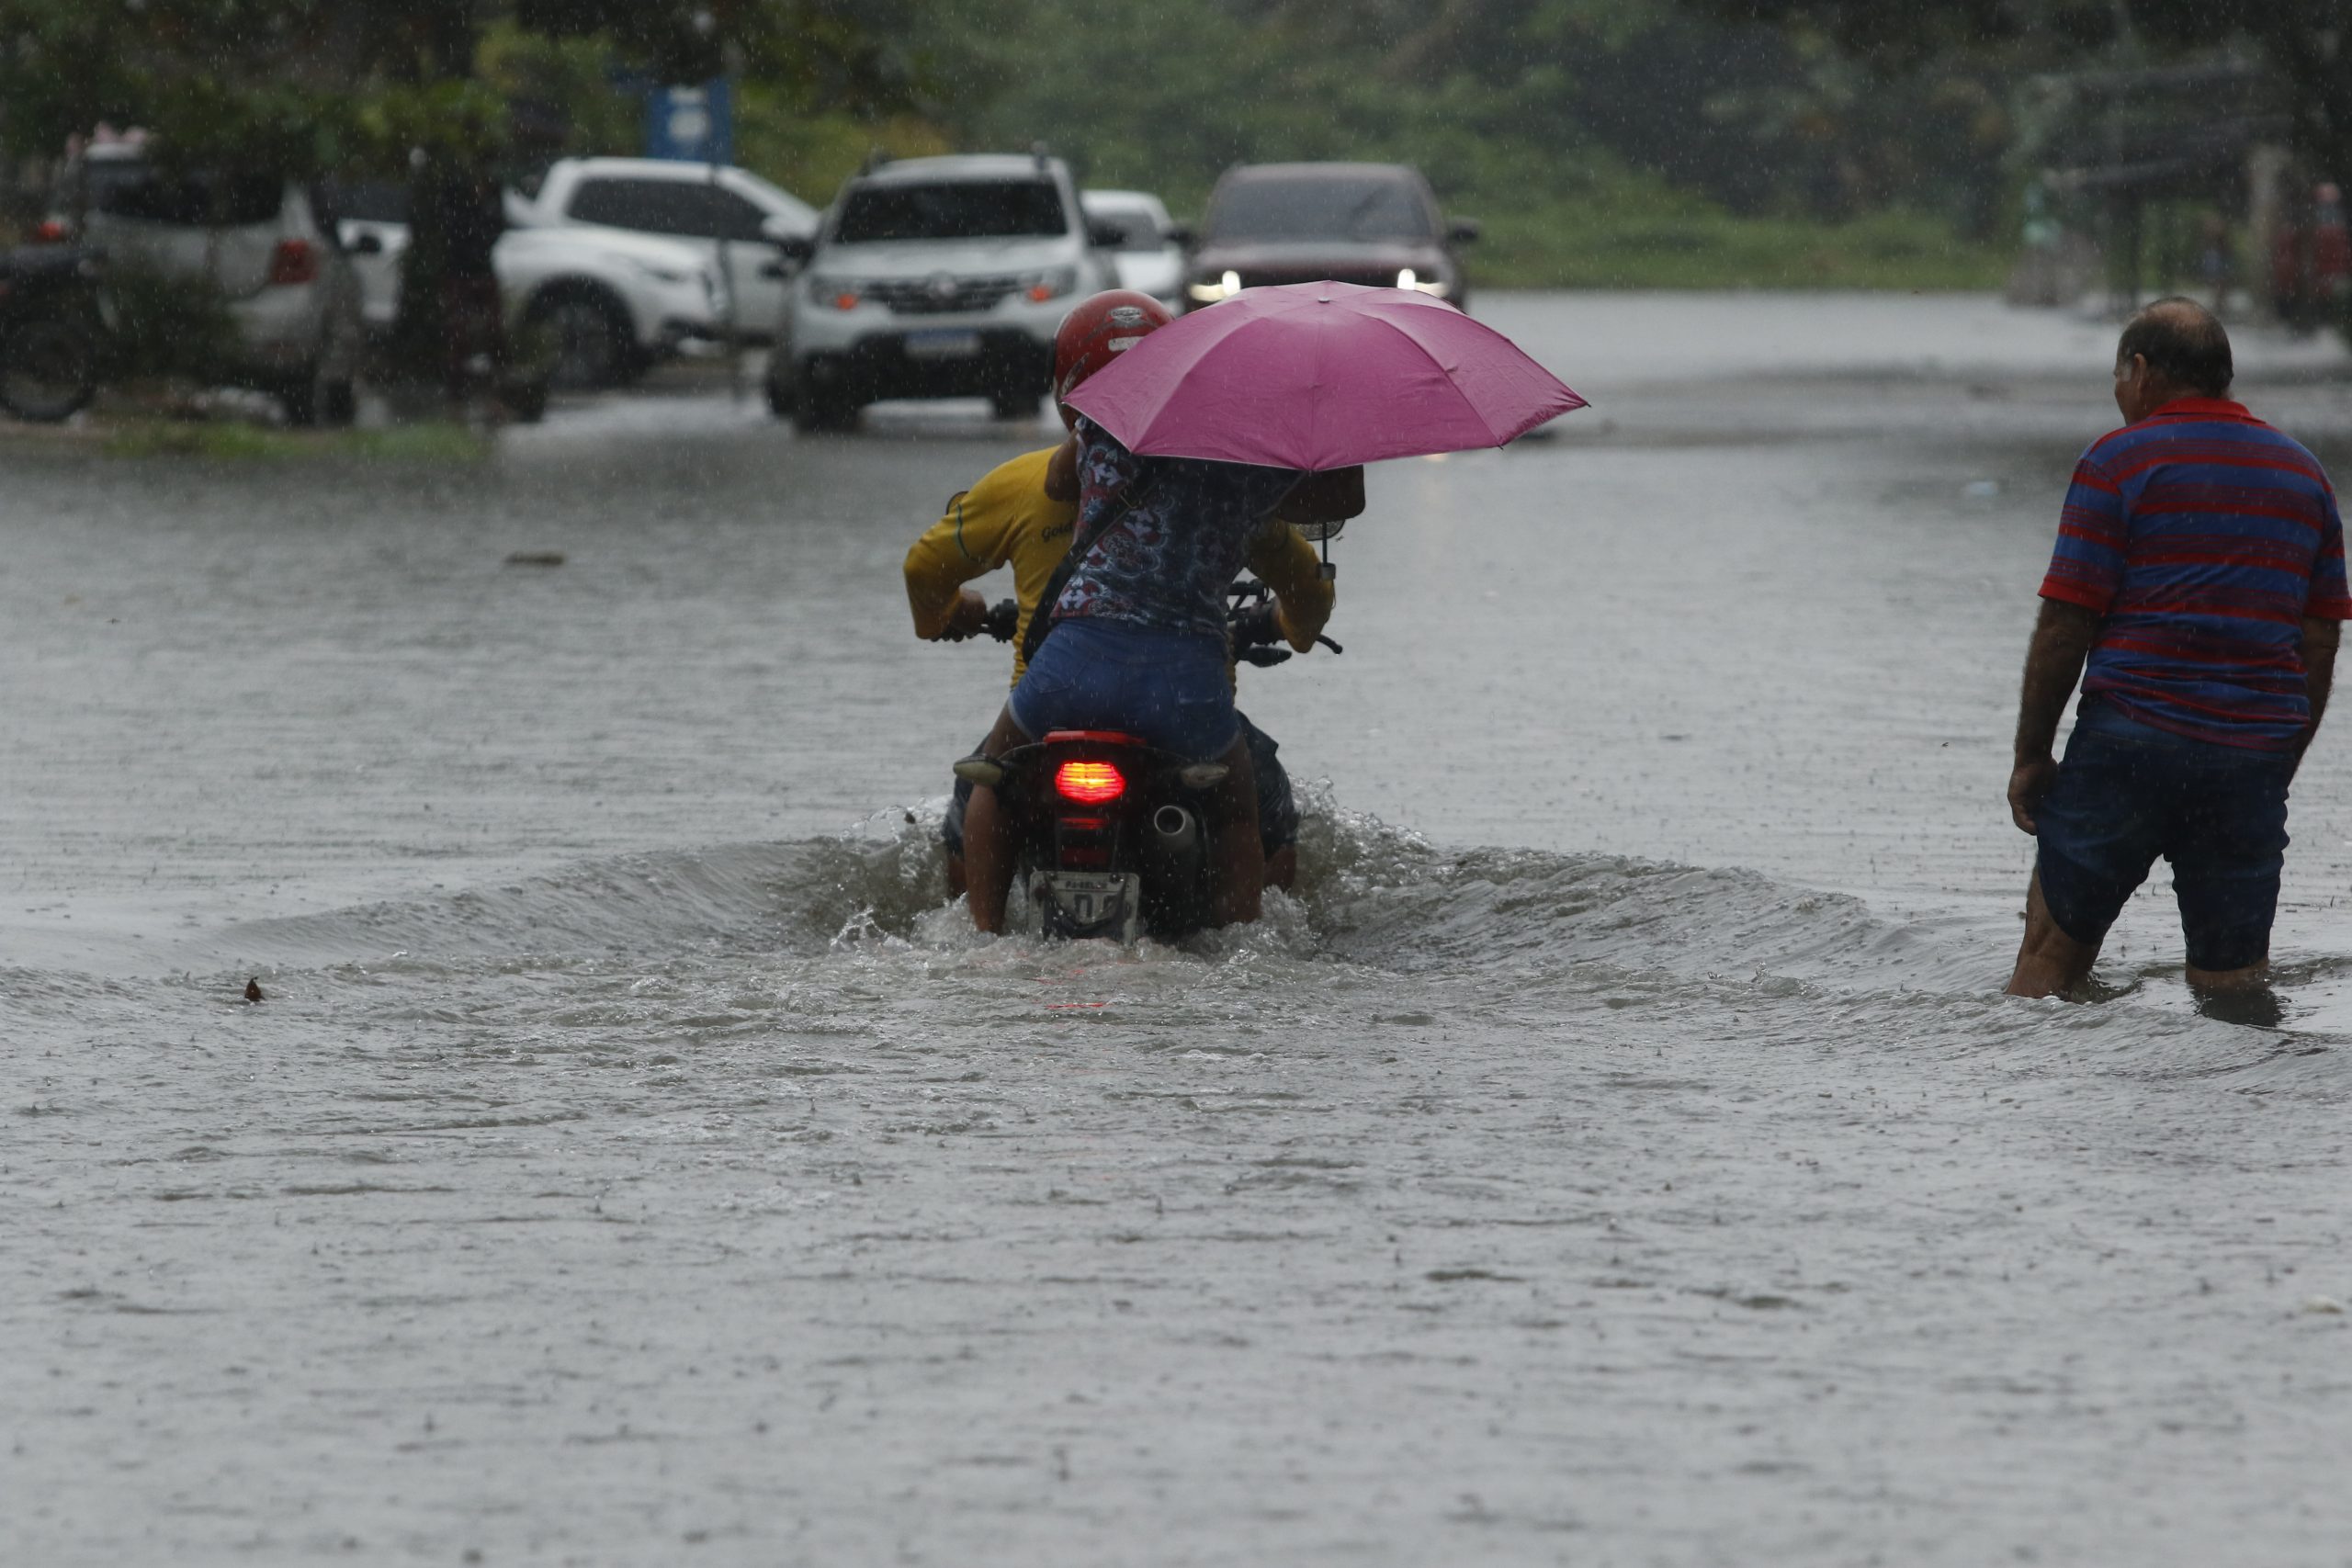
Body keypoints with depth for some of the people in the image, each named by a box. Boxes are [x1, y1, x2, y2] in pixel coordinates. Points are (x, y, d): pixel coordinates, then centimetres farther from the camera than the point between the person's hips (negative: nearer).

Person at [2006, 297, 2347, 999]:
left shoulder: (2119, 461, -3)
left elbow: (2066, 625, -7)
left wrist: (2030, 756, 0)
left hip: (2129, 743, -4)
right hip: (2254, 756, 4)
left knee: (2051, 960, 3)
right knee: (2233, 983, 6)